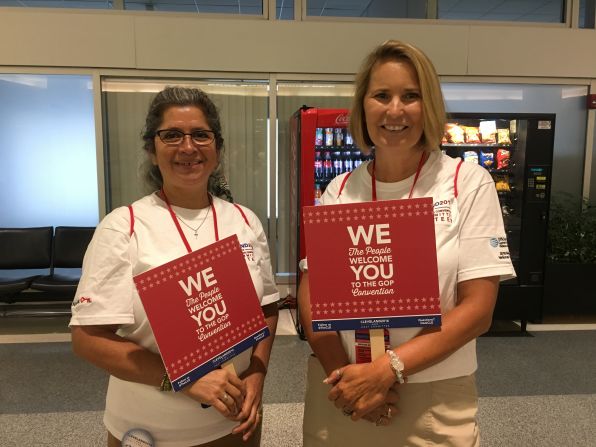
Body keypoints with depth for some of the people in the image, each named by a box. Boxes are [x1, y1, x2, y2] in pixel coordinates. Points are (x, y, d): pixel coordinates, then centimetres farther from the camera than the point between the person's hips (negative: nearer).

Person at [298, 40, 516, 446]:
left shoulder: (469, 183, -7)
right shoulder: (339, 191, 0)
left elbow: (477, 309, -11)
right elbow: (312, 294, -2)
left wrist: (385, 370, -19)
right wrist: (344, 374, -15)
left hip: (435, 402, -2)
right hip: (342, 394, 2)